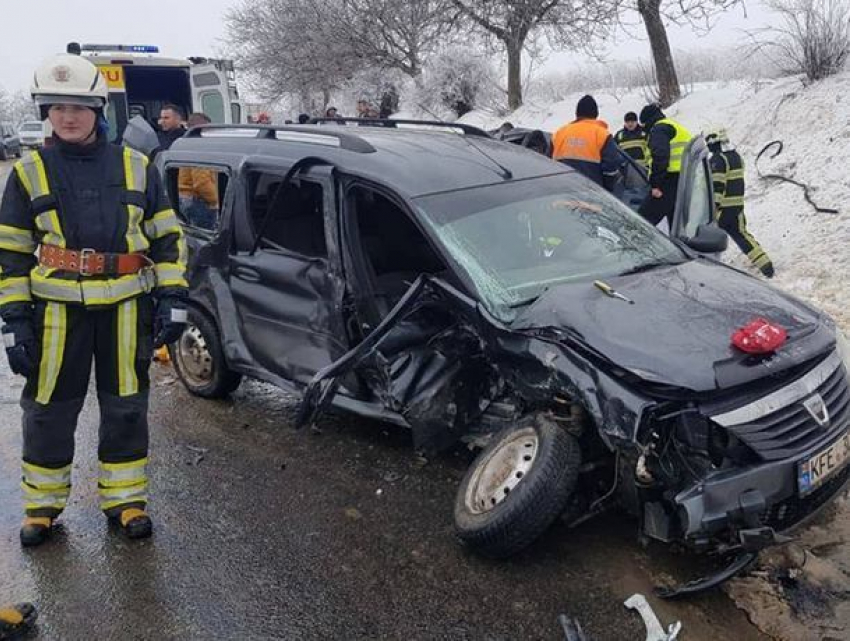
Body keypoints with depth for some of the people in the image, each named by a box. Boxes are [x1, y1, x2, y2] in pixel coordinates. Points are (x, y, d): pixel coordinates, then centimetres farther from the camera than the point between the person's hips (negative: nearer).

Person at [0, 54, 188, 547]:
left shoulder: (136, 167, 5)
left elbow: (168, 237, 8)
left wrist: (172, 298, -1)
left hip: (126, 307, 1)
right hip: (56, 308, 0)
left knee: (126, 406, 8)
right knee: (49, 409, 8)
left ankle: (124, 497, 24)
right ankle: (44, 501, 27)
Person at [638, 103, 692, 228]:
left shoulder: (659, 129, -1)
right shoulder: (679, 128, 30)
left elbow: (660, 156, -19)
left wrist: (655, 184, -20)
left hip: (671, 181, -9)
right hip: (686, 182, 9)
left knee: (645, 219, -10)